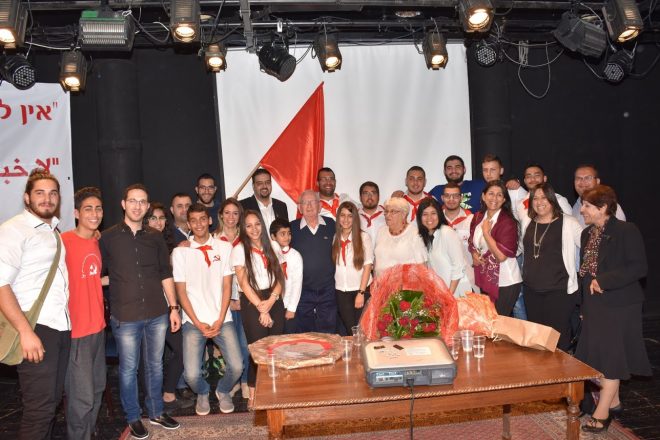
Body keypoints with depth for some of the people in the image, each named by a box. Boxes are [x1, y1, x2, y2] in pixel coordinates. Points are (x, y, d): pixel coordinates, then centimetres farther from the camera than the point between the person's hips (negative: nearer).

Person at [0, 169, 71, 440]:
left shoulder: (56, 231, 15)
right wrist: (26, 332, -20)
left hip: (62, 328, 7)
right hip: (35, 329, -7)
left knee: (53, 400, 14)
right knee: (40, 406, -3)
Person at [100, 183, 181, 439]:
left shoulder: (155, 237, 6)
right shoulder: (108, 238, -1)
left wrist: (173, 307, 6)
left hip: (157, 314, 3)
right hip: (125, 317, -2)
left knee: (155, 366, 14)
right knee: (129, 369, 9)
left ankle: (156, 412, 31)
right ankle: (133, 418, 27)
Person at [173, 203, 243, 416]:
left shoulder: (224, 247, 2)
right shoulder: (180, 252, 0)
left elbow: (227, 286, 2)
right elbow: (181, 291, 0)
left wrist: (220, 320, -6)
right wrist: (198, 323, -7)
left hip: (221, 319, 1)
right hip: (193, 321, -1)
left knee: (236, 367, -10)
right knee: (191, 374, -10)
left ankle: (223, 391, 25)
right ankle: (202, 393, 26)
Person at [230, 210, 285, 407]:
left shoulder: (270, 248, 12)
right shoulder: (239, 250, -1)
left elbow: (279, 277, 7)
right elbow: (244, 283, -7)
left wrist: (271, 301, -9)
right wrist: (261, 307, -10)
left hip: (274, 300, 4)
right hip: (252, 303, -4)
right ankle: (254, 394, 10)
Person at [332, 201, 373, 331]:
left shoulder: (363, 237, -6)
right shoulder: (335, 238, 3)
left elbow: (368, 266, -7)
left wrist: (361, 292, -10)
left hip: (360, 290, -2)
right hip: (341, 292, 3)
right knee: (349, 330, 8)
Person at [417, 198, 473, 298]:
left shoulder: (447, 233, -16)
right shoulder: (425, 236, 5)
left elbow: (459, 267, -17)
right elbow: (432, 267, 9)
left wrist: (450, 294, -16)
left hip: (458, 292, -6)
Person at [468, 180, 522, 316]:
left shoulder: (508, 221, -16)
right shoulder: (478, 217, 4)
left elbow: (501, 255, -24)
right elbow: (472, 241, 19)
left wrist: (486, 231, -17)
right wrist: (474, 255, -1)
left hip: (505, 284, -6)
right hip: (485, 280, 6)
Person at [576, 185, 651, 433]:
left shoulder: (626, 231, -13)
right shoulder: (587, 233, 9)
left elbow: (638, 268, -18)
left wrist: (603, 281, -23)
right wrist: (584, 305, 12)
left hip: (619, 305, -7)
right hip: (594, 305, 7)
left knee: (610, 357, -1)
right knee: (596, 356, 12)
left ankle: (602, 412, 8)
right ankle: (613, 403, 29)